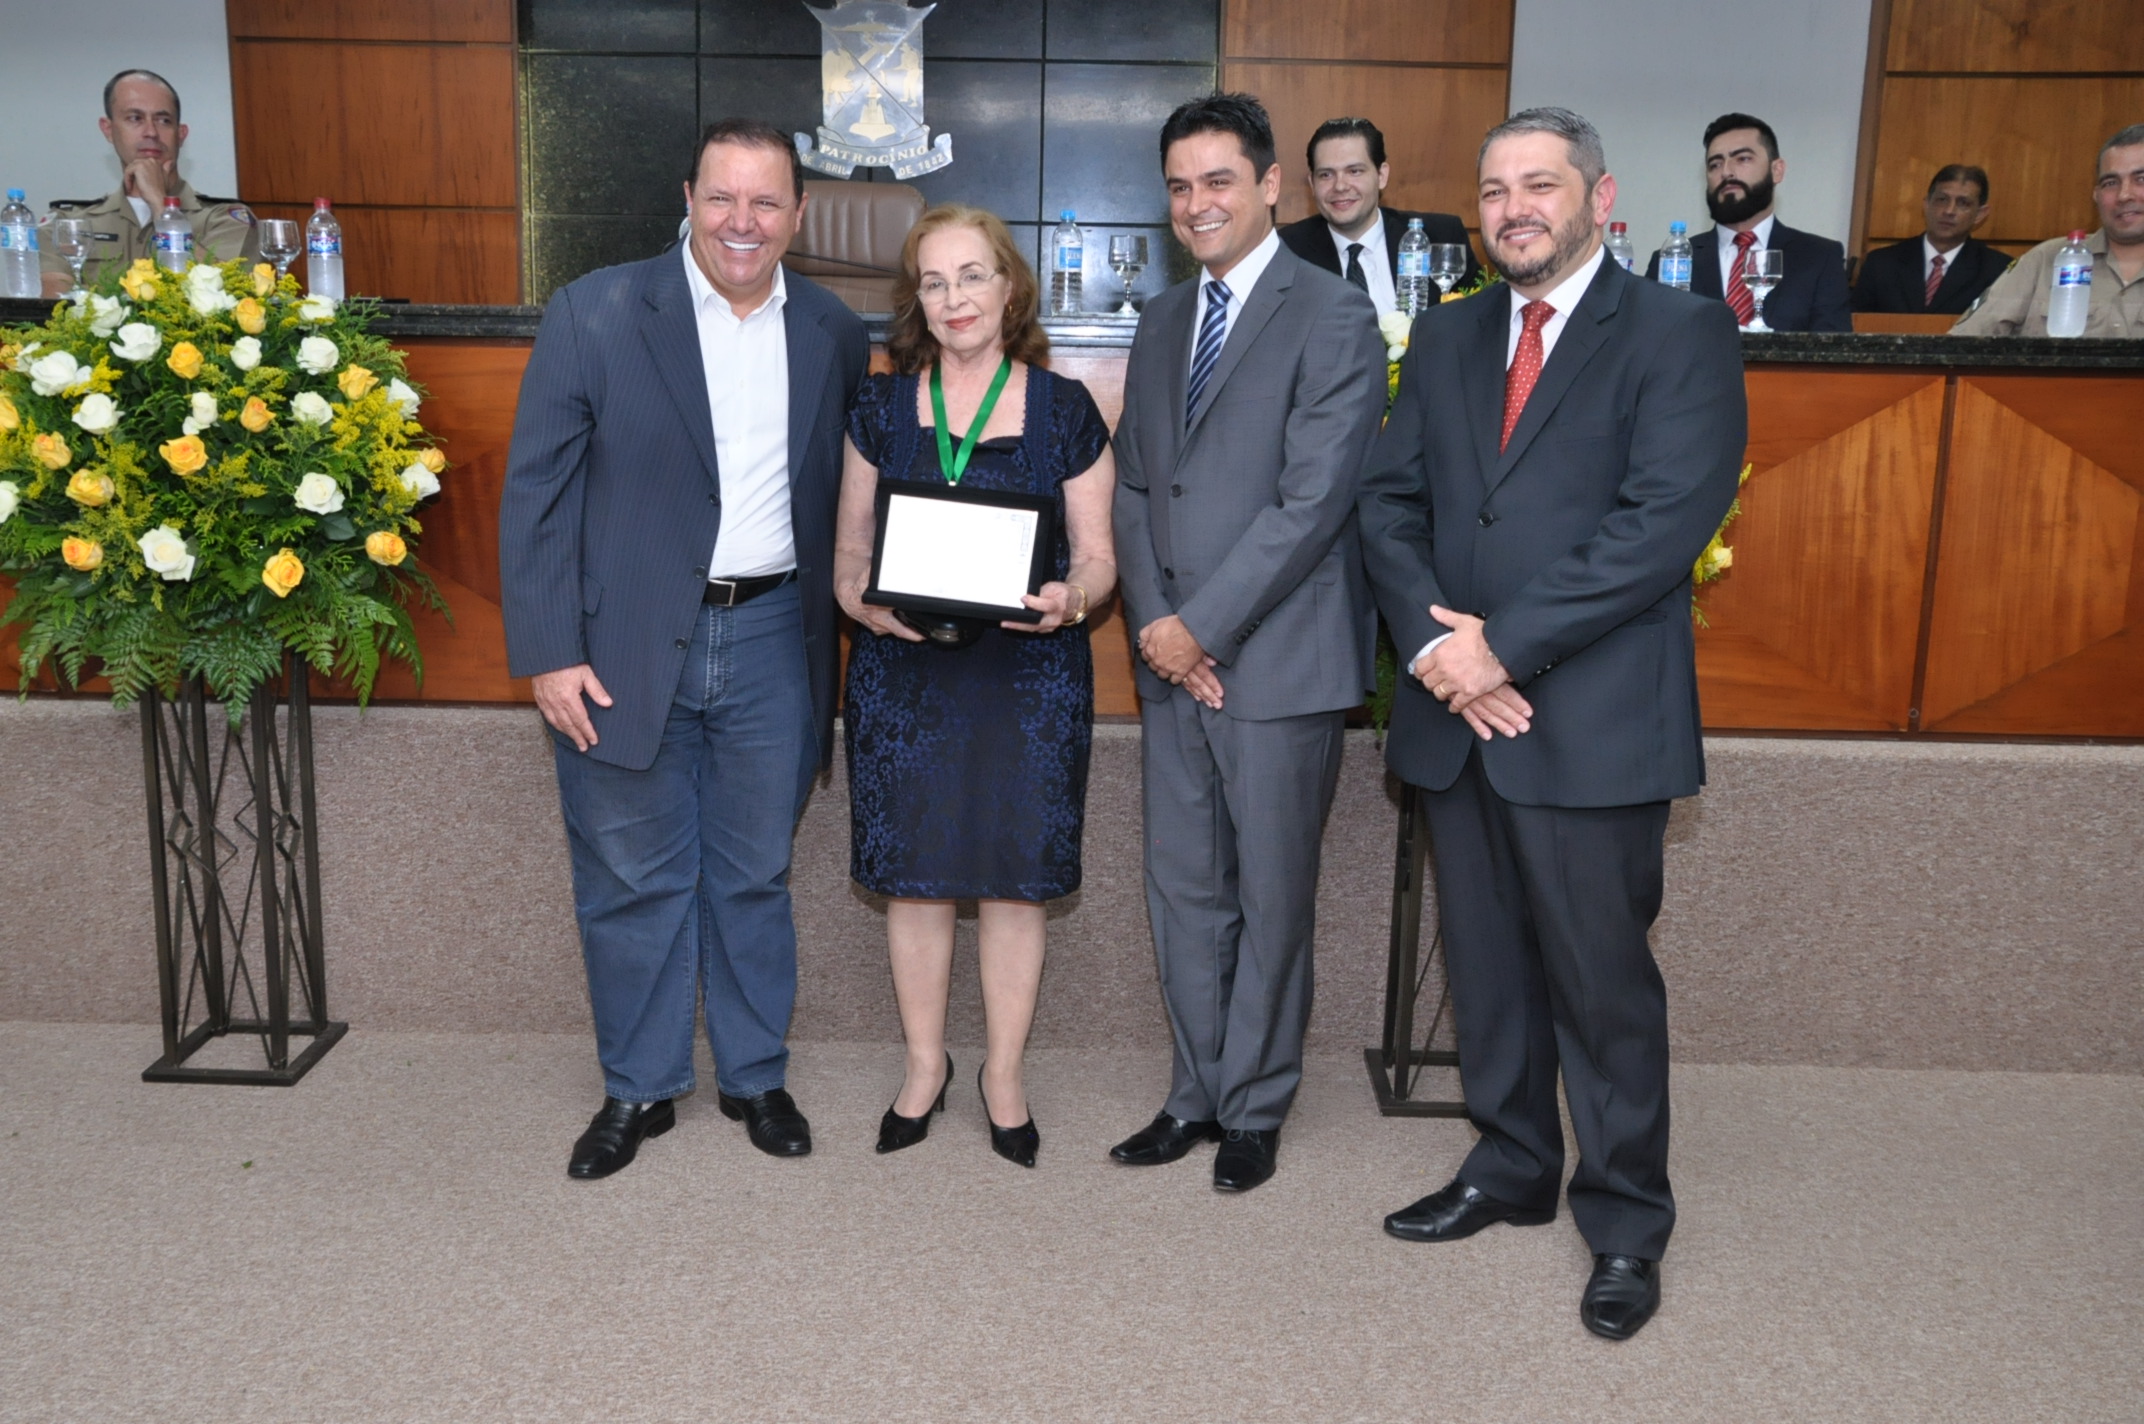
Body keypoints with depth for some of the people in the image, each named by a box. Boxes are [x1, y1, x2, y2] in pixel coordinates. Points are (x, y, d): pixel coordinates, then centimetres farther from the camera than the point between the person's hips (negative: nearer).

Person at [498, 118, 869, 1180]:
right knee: (632, 882, 10)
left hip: (771, 643, 2)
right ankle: (638, 1089, 28)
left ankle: (755, 1075, 32)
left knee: (755, 879, 14)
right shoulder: (595, 314, -7)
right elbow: (536, 492, -7)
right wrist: (548, 653, -11)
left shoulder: (834, 335, 3)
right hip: (625, 649, -2)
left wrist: (835, 638, 5)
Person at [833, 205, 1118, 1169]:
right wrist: (868, 605, -13)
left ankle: (1005, 1073, 25)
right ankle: (925, 1064, 29)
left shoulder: (1064, 411, 2)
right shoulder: (882, 409, 6)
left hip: (1027, 677, -1)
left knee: (1014, 877, 5)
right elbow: (849, 549, 8)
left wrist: (1069, 599, -19)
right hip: (904, 677, 1)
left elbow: (1096, 557, 3)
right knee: (914, 876, 8)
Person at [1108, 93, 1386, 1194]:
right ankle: (1198, 1094, 28)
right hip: (1174, 656, 6)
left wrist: (1202, 627, -14)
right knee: (1183, 890, 12)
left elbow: (1313, 500, -15)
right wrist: (1153, 622, -2)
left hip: (1278, 659, -6)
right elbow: (1133, 485, 13)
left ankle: (1254, 1107, 23)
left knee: (1271, 897, 6)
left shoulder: (1332, 317, -7)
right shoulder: (1161, 321, 15)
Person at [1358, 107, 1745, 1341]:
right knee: (1488, 967, 15)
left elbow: (1663, 521, -15)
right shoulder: (1449, 336, 14)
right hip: (1458, 715, 5)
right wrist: (1434, 638, -9)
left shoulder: (1681, 333, -4)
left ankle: (1627, 1224, 21)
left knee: (1604, 983, 4)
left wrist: (1504, 645, -17)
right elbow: (1391, 500, 8)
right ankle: (1511, 1169, 34)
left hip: (1591, 720, -5)